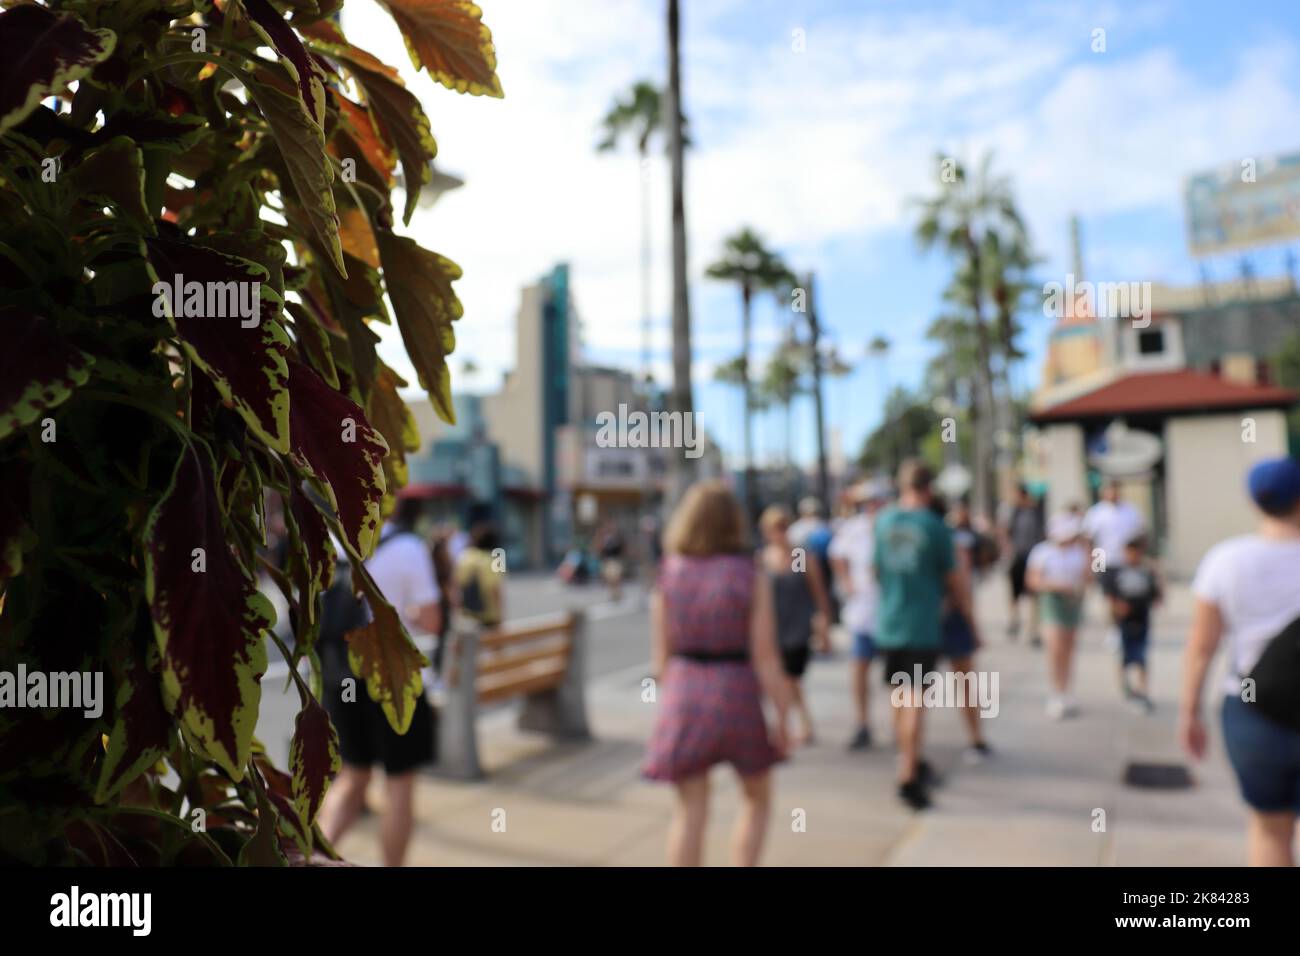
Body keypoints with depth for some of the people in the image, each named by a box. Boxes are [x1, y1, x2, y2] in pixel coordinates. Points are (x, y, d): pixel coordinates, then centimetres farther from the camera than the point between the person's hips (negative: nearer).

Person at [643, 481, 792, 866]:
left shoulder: (669, 574, -1)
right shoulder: (751, 576, -9)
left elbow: (661, 651, 1)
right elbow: (766, 656, -10)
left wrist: (667, 699, 13)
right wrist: (782, 718, -3)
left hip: (684, 692, 2)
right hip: (737, 694, -2)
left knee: (690, 811, 10)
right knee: (756, 799, 20)